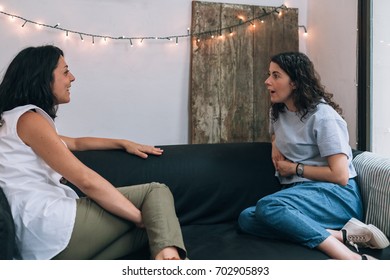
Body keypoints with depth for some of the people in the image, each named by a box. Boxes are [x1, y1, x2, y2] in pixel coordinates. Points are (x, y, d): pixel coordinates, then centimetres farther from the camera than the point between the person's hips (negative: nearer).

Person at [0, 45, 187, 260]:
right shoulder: (29, 119, -7)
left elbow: (76, 143, 37)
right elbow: (85, 179, -16)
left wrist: (123, 143, 30)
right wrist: (142, 217, -11)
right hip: (49, 223, -9)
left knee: (151, 227, 8)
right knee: (155, 192, -6)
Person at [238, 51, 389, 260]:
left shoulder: (322, 116, -11)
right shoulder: (277, 111, 13)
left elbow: (340, 176, -14)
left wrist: (295, 168, -6)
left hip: (336, 194, -8)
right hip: (299, 192, 8)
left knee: (267, 207, -35)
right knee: (246, 219, -22)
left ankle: (351, 258, -34)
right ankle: (341, 235, -29)